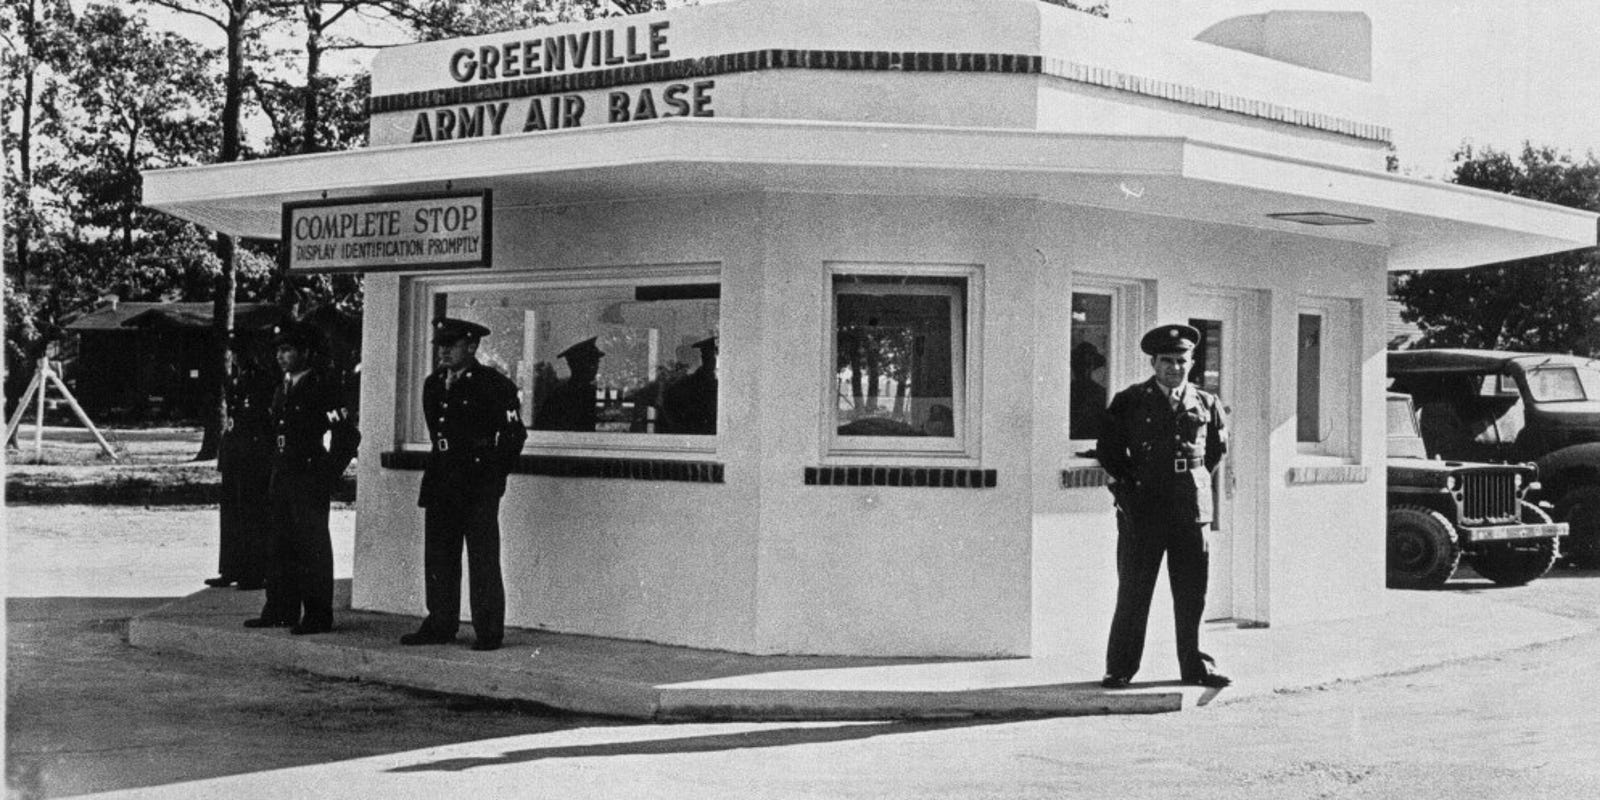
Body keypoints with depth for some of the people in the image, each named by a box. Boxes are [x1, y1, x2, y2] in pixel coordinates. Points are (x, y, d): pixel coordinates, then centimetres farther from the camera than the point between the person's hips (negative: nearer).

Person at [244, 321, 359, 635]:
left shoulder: (321, 386, -11)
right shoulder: (283, 388, 14)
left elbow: (348, 435, -13)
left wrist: (327, 476, -12)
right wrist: (274, 479, 16)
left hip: (309, 480, -8)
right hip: (283, 479, 8)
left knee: (312, 549, -2)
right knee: (280, 548, 11)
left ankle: (318, 616, 3)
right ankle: (280, 610, 19)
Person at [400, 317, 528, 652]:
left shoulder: (495, 385, -6)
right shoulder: (434, 384, 14)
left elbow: (515, 433, -5)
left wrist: (494, 474, -6)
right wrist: (439, 468, 17)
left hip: (479, 485, -7)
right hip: (441, 482, 7)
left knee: (483, 559, -5)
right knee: (438, 556, 9)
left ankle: (489, 631, -1)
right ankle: (440, 624, 18)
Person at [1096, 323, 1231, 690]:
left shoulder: (1206, 404, 8)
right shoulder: (1129, 402, 2)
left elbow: (1217, 448, 23)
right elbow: (1107, 449, 8)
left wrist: (1198, 478, 15)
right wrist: (1131, 483, 2)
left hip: (1191, 508, 2)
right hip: (1142, 509, -2)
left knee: (1192, 595, 6)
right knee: (1133, 594, 1)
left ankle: (1194, 666, 17)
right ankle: (1120, 669, 8)